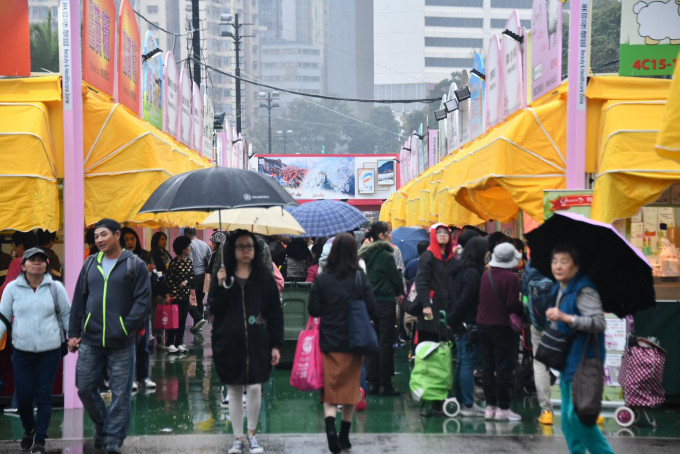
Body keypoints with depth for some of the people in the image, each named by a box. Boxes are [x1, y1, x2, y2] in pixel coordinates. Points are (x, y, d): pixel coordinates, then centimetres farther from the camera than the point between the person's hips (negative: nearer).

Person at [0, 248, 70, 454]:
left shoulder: (55, 287, 0)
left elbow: (66, 315, 7)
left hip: (50, 351, -1)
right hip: (22, 351, 1)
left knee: (44, 396, 1)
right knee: (23, 396, 3)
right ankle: (29, 430, 31)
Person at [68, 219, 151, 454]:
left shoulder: (134, 265, -2)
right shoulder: (90, 265, 11)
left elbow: (143, 300, -7)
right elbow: (79, 300, 14)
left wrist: (127, 328, -16)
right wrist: (74, 333, 9)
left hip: (121, 343, -4)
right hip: (90, 340, 4)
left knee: (120, 394, 0)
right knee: (85, 388, 7)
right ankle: (101, 425, 31)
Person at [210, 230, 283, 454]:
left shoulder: (264, 276, 4)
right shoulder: (222, 276, 6)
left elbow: (275, 312, 4)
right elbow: (215, 310, -1)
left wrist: (276, 344, -1)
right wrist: (222, 286, -15)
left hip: (257, 341, -1)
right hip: (229, 341, 1)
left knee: (255, 387, -7)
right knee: (234, 391, 7)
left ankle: (251, 434, 12)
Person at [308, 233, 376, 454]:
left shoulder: (322, 278, -7)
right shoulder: (360, 277, -7)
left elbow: (313, 310, -5)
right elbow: (371, 308, -6)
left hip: (329, 342, 0)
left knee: (330, 388, 5)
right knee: (350, 387, 14)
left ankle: (330, 426, -19)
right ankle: (344, 435, 21)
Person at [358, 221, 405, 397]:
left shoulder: (369, 255, 9)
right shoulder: (385, 255, -15)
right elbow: (396, 278, -10)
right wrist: (400, 292, 10)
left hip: (373, 301, 8)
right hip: (386, 301, -8)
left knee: (375, 342, 13)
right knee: (386, 343, -2)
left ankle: (372, 382, 16)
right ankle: (385, 385, 1)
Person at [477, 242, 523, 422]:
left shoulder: (486, 275, 4)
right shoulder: (510, 278, -15)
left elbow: (481, 299, 8)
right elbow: (513, 305, -17)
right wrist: (523, 309, 0)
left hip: (483, 325, 6)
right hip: (502, 326, -6)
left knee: (487, 367, 11)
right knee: (504, 368, 1)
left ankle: (490, 406, 16)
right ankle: (502, 408, 4)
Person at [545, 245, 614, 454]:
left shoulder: (584, 290, -16)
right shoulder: (559, 289, 13)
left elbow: (599, 322, -27)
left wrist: (565, 317, -33)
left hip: (584, 363, -10)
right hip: (567, 362, 10)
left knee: (578, 416, -13)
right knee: (568, 419, 13)